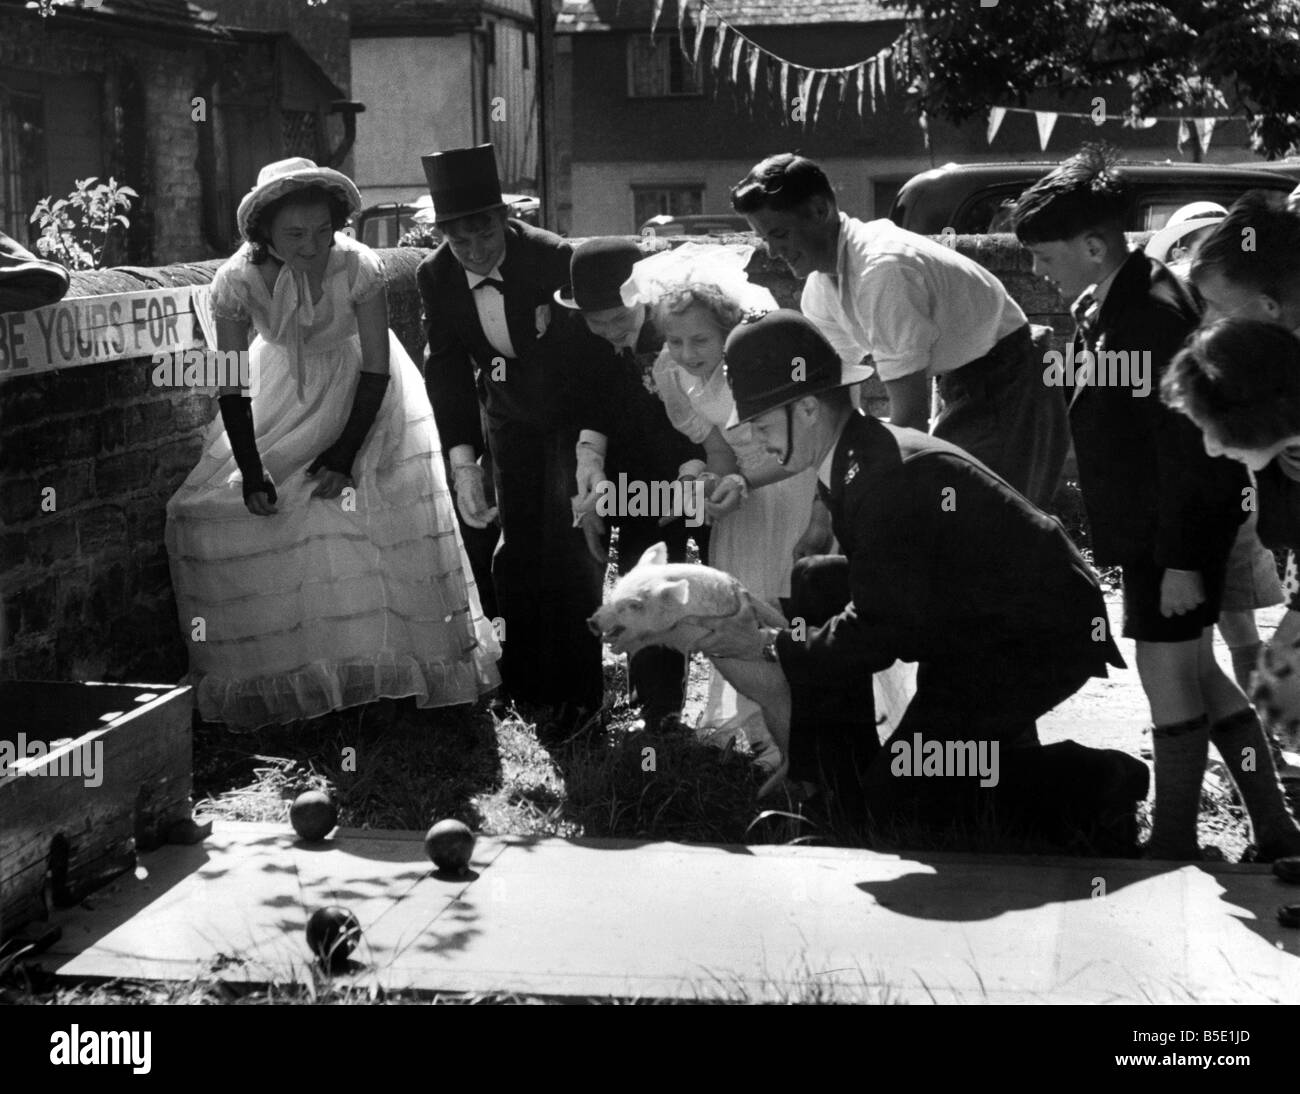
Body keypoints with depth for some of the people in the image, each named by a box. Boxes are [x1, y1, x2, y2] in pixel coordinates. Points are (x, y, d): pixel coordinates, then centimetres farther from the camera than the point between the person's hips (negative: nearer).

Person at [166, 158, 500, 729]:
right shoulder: (237, 280, -27)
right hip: (282, 389, 2)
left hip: (358, 386, -1)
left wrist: (344, 458, -21)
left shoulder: (358, 266, -30)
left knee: (382, 501, -14)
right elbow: (232, 387, -17)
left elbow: (377, 370, -20)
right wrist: (250, 474, -21)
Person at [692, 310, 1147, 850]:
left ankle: (1097, 785, -2)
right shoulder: (864, 454, 3)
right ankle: (841, 778, 13)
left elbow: (878, 633, -24)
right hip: (983, 618, 10)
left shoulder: (890, 480, -28)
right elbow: (872, 578, 11)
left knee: (898, 796, -9)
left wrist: (770, 646, -15)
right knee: (816, 589, 5)